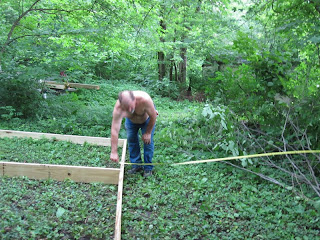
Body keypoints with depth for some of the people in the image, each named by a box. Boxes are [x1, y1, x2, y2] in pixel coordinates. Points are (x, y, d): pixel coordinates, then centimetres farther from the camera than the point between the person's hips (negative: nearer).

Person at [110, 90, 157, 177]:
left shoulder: (145, 99, -46)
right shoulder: (118, 108, -40)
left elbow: (153, 116, -28)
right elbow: (114, 130, -39)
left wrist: (148, 132, -17)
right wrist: (114, 152, -40)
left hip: (147, 119, -2)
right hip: (131, 120, 2)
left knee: (148, 140, -8)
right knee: (131, 139, -1)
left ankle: (148, 168, 6)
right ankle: (137, 165, 16)